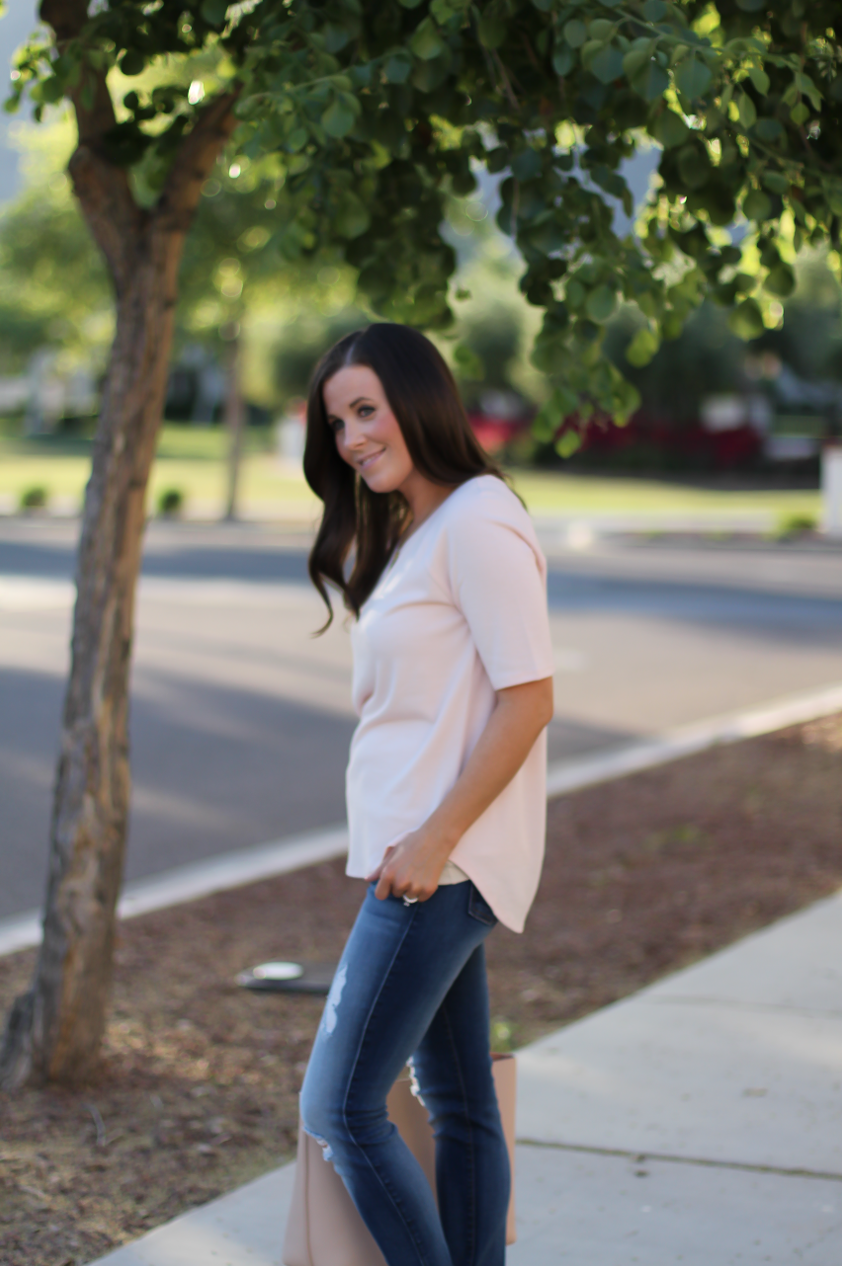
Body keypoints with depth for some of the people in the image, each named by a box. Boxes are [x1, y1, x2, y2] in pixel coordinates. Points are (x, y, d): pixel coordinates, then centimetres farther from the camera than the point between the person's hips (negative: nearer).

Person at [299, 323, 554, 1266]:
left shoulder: (477, 524, -14)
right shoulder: (411, 528, 17)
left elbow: (527, 701, -19)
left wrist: (433, 839, -20)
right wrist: (399, 839, 12)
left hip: (444, 861, -10)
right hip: (419, 853, 10)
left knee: (339, 1107, -8)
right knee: (458, 1106, 13)